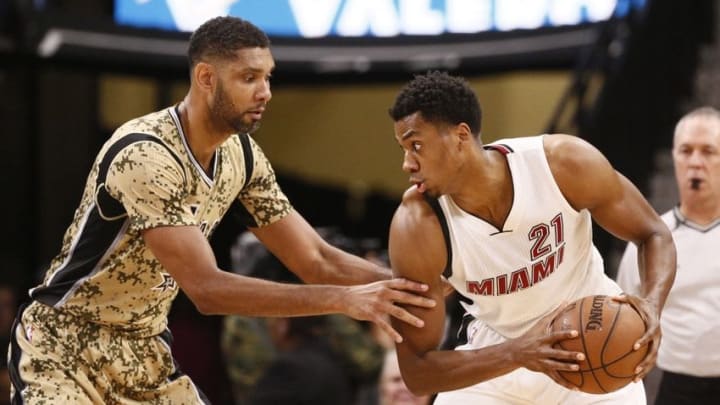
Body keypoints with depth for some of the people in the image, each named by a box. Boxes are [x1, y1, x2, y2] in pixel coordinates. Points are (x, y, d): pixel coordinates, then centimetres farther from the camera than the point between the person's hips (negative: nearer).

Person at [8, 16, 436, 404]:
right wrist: (344, 299, -36)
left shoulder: (241, 156, -3)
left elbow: (315, 259, 3)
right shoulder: (145, 156, -29)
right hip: (62, 346, -8)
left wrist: (410, 283, -14)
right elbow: (206, 287, -34)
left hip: (143, 350, 8)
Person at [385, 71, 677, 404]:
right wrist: (516, 355, -39)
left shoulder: (565, 163, -26)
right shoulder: (416, 227, -27)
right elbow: (417, 371, -23)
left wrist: (652, 304, -32)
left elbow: (654, 234, -10)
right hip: (496, 358, 0)